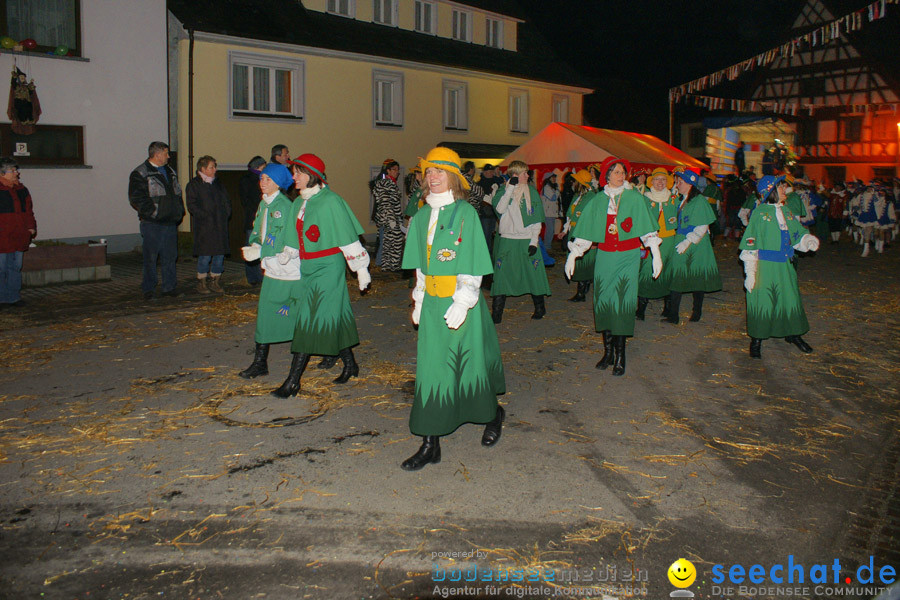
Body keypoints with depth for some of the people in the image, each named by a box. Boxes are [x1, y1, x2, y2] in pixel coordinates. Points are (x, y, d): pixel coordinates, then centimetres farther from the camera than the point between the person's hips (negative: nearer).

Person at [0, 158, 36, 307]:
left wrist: (31, 227, 10)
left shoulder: (21, 189, 13)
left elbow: (28, 210, 20)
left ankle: (13, 297, 19)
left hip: (18, 237, 6)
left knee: (16, 267, 11)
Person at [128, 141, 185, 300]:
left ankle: (169, 287, 17)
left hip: (170, 223, 6)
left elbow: (177, 193, 25)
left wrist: (179, 211, 13)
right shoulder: (140, 174, -4)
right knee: (150, 258, -2)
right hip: (152, 224, -6)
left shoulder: (170, 172, 19)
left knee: (170, 256, 9)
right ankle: (148, 289, 5)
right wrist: (152, 212, -17)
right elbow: (136, 198, -12)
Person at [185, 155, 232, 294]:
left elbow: (226, 201, 22)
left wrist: (225, 215, 6)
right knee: (205, 255, -7)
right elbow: (192, 205, -7)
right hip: (204, 226, -5)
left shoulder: (218, 184, 18)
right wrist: (206, 216, -15)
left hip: (220, 225, 6)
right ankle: (201, 282, 6)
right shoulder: (193, 185, 0)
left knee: (220, 254, 3)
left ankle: (215, 281, 14)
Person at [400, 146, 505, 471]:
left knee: (470, 361, 8)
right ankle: (430, 444, 8)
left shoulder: (465, 213, -9)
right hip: (431, 302, 5)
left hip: (460, 301, -5)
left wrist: (462, 303, -18)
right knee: (431, 368, 3)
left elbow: (473, 264, -12)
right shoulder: (422, 215, 9)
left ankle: (493, 414, 38)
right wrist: (419, 300, 14)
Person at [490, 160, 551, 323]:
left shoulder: (532, 192, 6)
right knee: (501, 274, -1)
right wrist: (511, 187, -16)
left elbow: (537, 219, 5)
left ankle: (539, 307, 24)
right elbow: (499, 208, -16)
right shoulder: (503, 190, 3)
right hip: (507, 240, -1)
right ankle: (496, 313, 5)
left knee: (533, 273, 5)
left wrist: (534, 241, -4)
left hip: (527, 241, 1)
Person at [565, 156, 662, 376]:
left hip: (628, 257, -2)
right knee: (603, 301, 1)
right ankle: (608, 351, 14)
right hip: (605, 257, 3)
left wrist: (656, 253, -5)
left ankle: (620, 356, 1)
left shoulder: (635, 198, 1)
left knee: (622, 303, -7)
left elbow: (647, 228, 0)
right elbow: (585, 231, 11)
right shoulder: (597, 201, 8)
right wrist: (572, 255, 8)